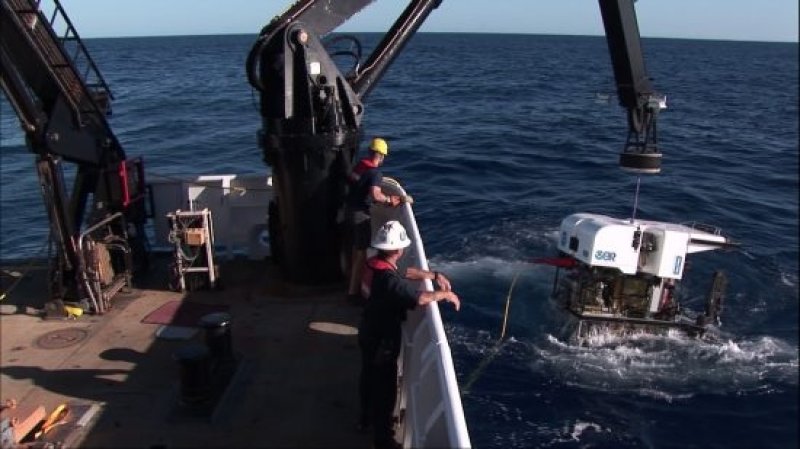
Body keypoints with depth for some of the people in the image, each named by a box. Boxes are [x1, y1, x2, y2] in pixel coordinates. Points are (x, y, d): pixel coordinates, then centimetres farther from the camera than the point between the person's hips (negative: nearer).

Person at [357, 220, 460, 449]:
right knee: (385, 387, 8)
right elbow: (420, 298, -43)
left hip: (369, 332, 9)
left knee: (369, 376, 28)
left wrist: (435, 275, -2)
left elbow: (408, 272, 6)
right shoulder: (390, 280, -35)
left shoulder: (374, 264, -6)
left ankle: (366, 418, 50)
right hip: (383, 338, -9)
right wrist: (447, 294, -26)